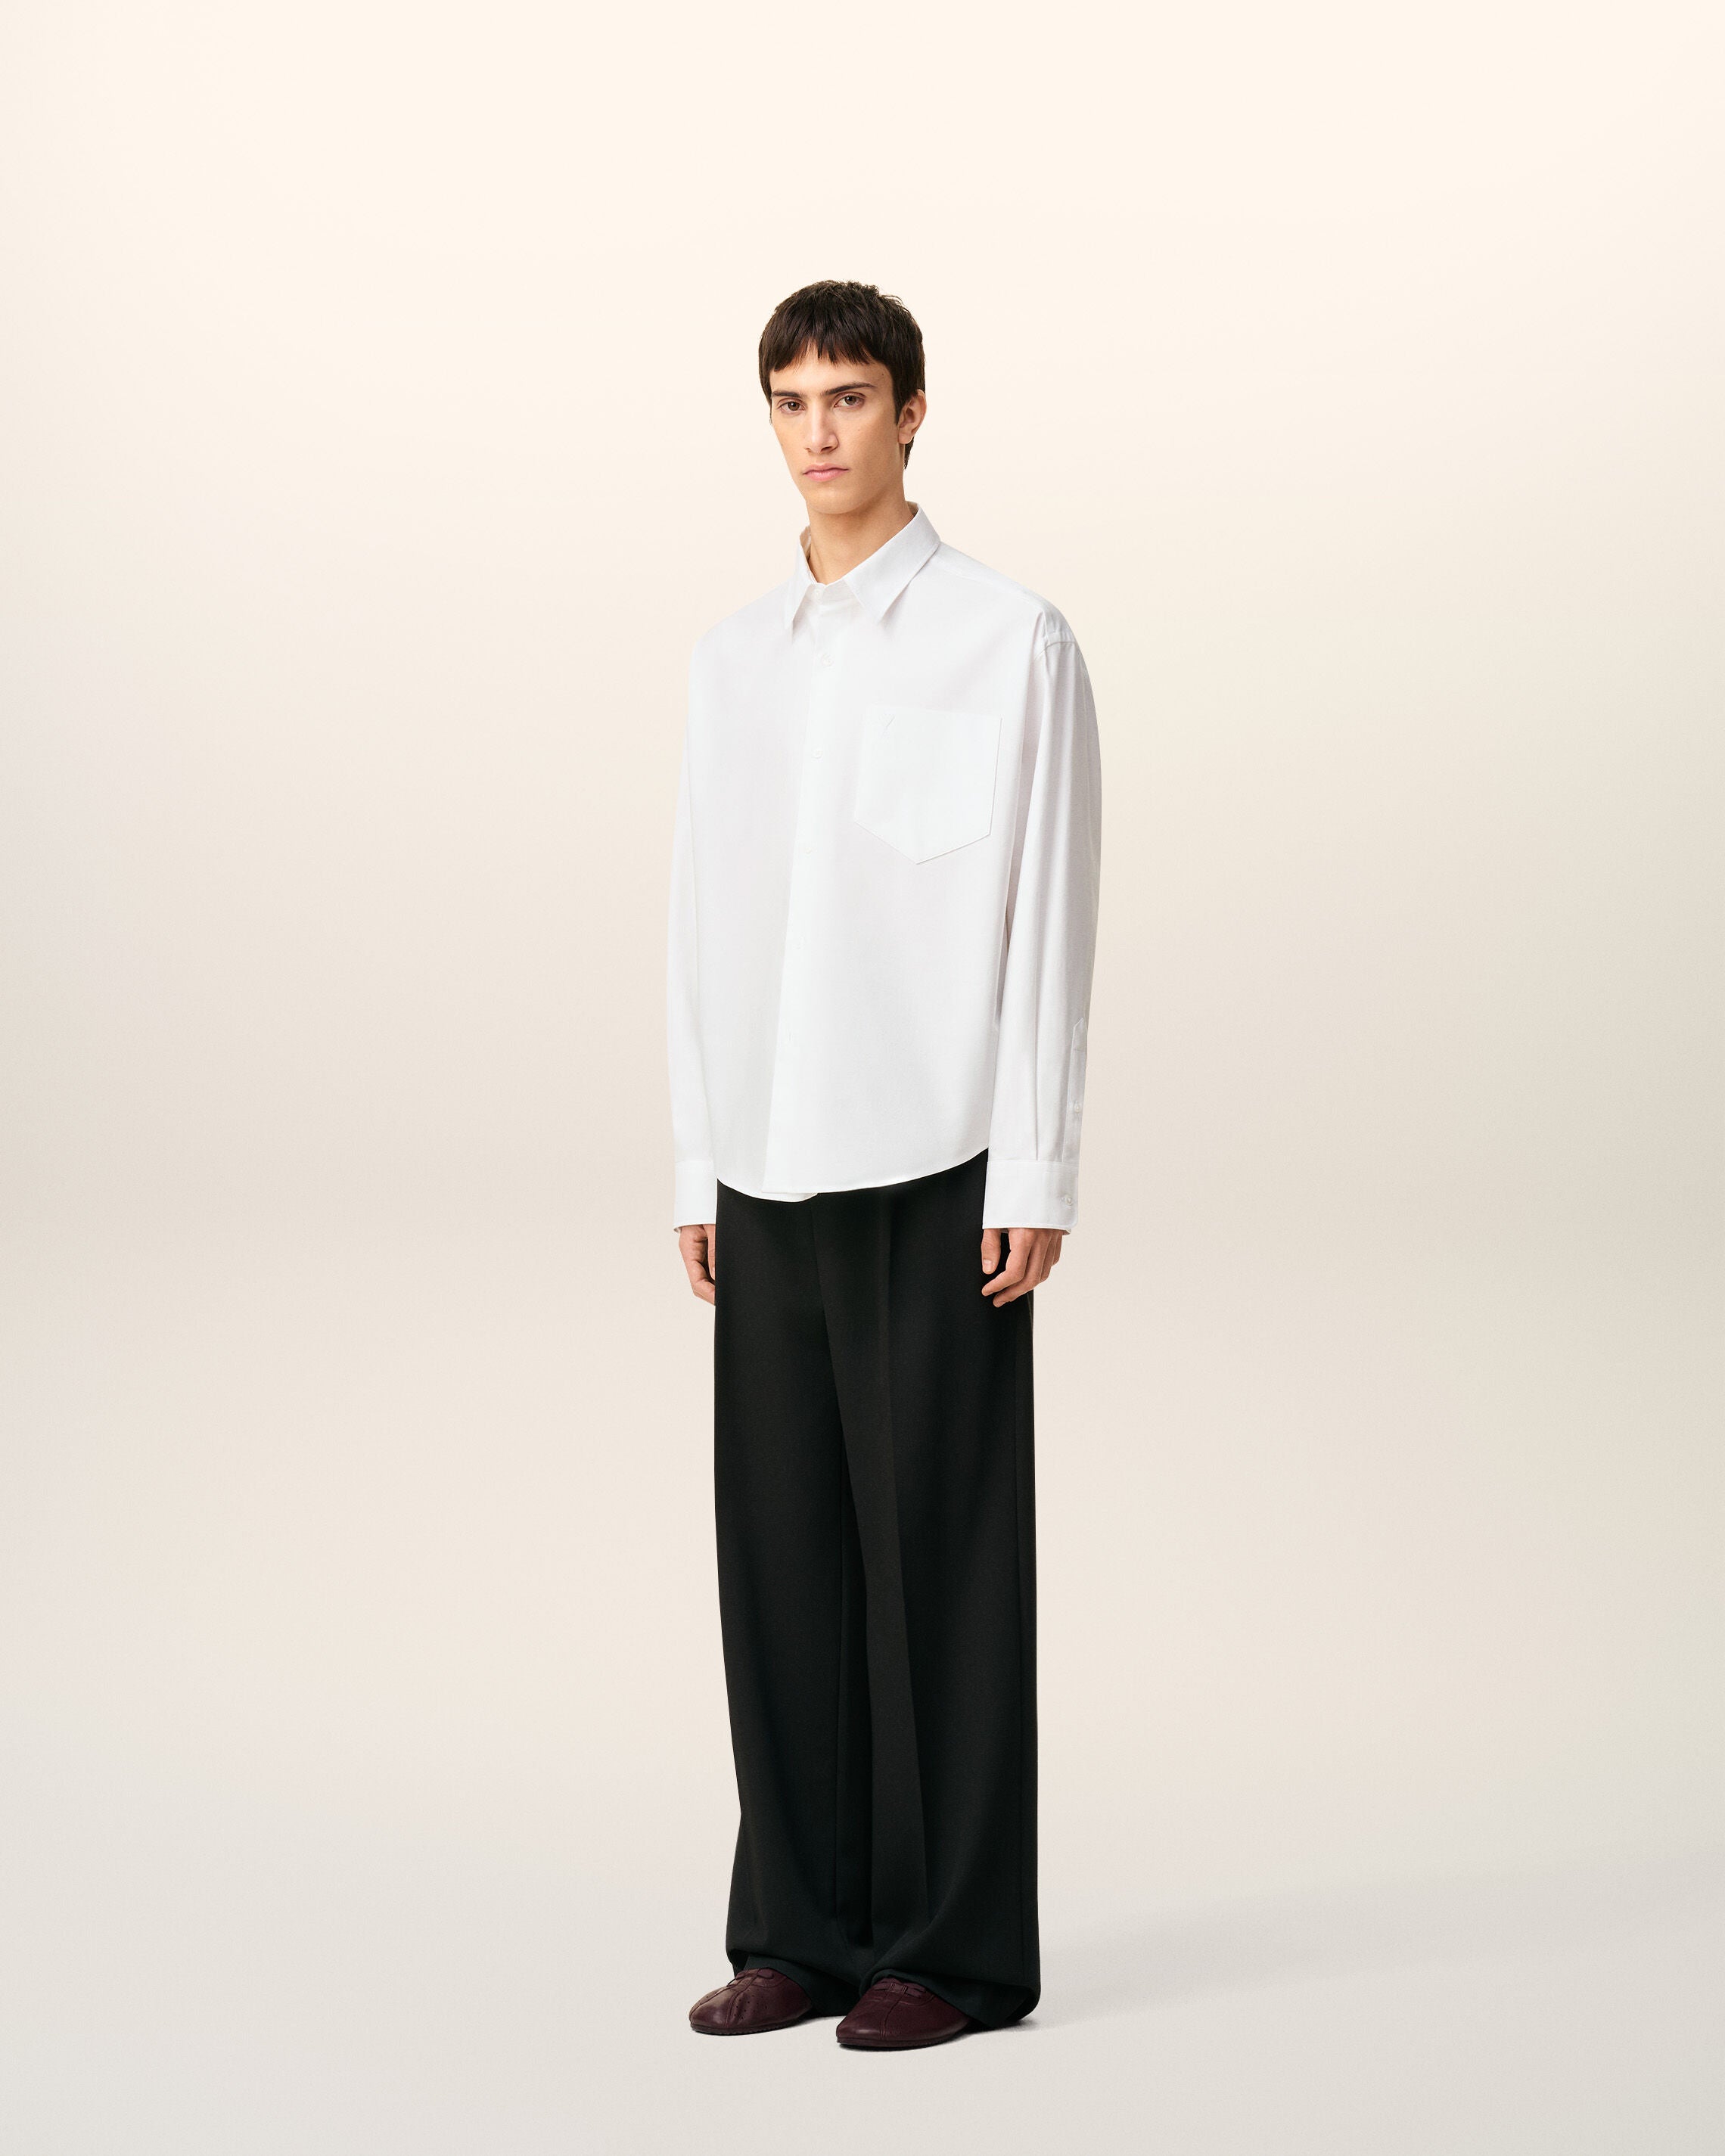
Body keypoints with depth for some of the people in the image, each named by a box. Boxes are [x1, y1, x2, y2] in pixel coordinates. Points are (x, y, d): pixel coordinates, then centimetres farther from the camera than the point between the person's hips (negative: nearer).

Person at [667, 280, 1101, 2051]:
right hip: (773, 1171, 5)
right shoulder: (734, 657, 14)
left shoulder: (1009, 642, -2)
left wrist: (1037, 1178, -10)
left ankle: (955, 1944, 7)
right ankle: (802, 1926, 15)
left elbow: (1048, 917, -6)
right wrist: (697, 1168, 11)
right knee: (782, 1553, 6)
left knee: (940, 1557, -1)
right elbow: (703, 922, 16)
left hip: (936, 1168, -5)